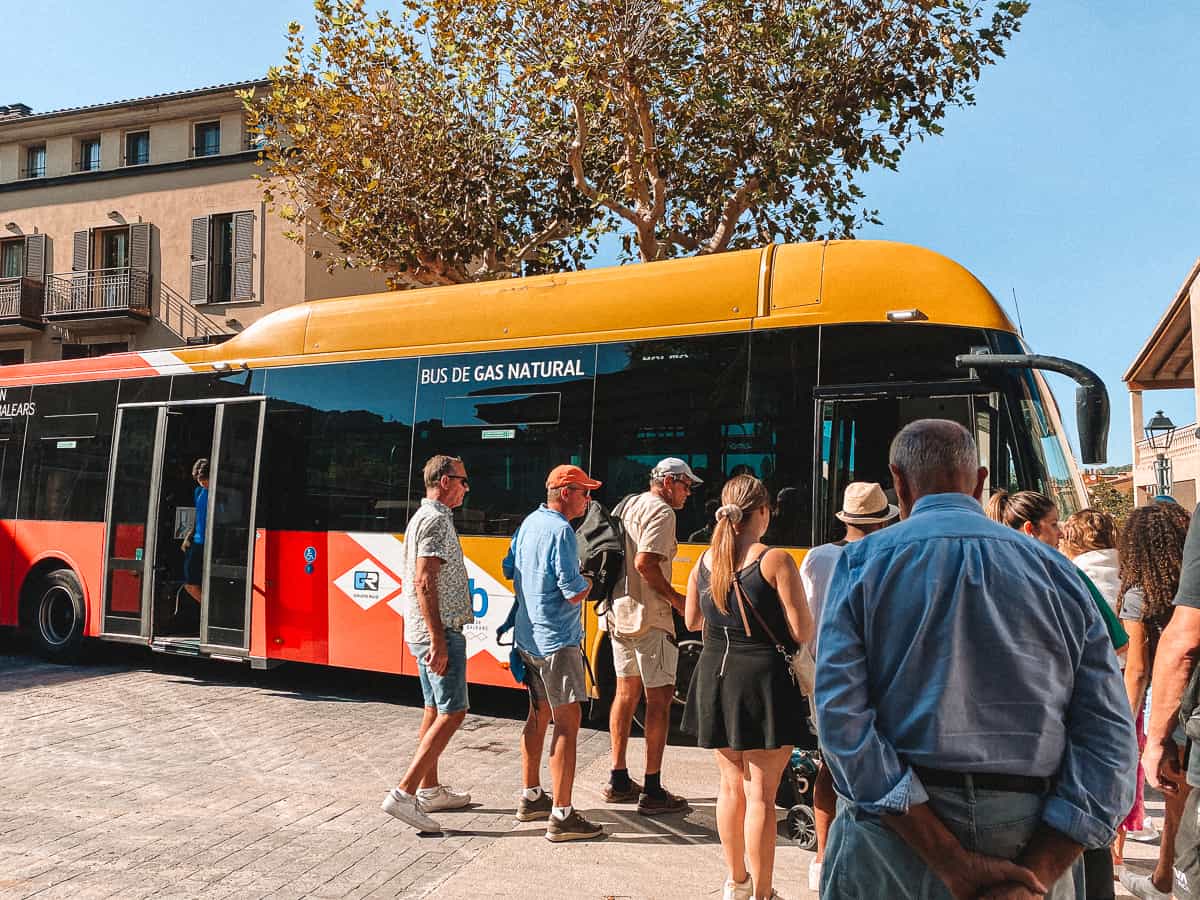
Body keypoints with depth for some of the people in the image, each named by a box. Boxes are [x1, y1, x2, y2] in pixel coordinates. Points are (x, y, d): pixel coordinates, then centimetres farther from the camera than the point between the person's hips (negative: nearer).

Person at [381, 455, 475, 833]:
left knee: (435, 710, 16)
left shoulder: (423, 516, 18)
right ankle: (403, 794, -10)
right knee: (452, 712, -8)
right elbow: (425, 582, -23)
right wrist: (439, 639, -25)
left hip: (423, 632, 11)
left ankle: (429, 790, 25)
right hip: (440, 632, -11)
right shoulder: (436, 520, -15)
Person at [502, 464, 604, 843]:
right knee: (568, 721, -7)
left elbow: (510, 569, 21)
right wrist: (587, 583, -1)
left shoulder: (529, 522, 9)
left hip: (529, 637, 10)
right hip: (556, 639, -10)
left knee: (539, 714, 19)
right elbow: (575, 594, -21)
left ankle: (531, 797, 30)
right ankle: (561, 816, -5)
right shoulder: (560, 531, -19)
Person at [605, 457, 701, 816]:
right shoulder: (661, 511, -11)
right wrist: (675, 597, -12)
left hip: (619, 612, 9)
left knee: (626, 692, 15)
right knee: (659, 698, -2)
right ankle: (652, 791, 2)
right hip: (649, 616, -9)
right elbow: (645, 562, -24)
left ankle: (618, 780, 23)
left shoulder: (627, 506, 17)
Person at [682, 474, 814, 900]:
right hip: (762, 678, -5)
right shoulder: (775, 561, -13)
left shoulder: (704, 560, 3)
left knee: (731, 785, 19)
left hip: (714, 676, 6)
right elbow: (802, 632, -12)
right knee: (761, 794, 4)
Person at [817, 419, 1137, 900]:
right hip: (1034, 839, 2)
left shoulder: (864, 560, -5)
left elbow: (840, 715, -16)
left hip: (896, 836, -2)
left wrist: (951, 861, -17)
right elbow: (1109, 730, -5)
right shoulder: (1057, 570, 3)